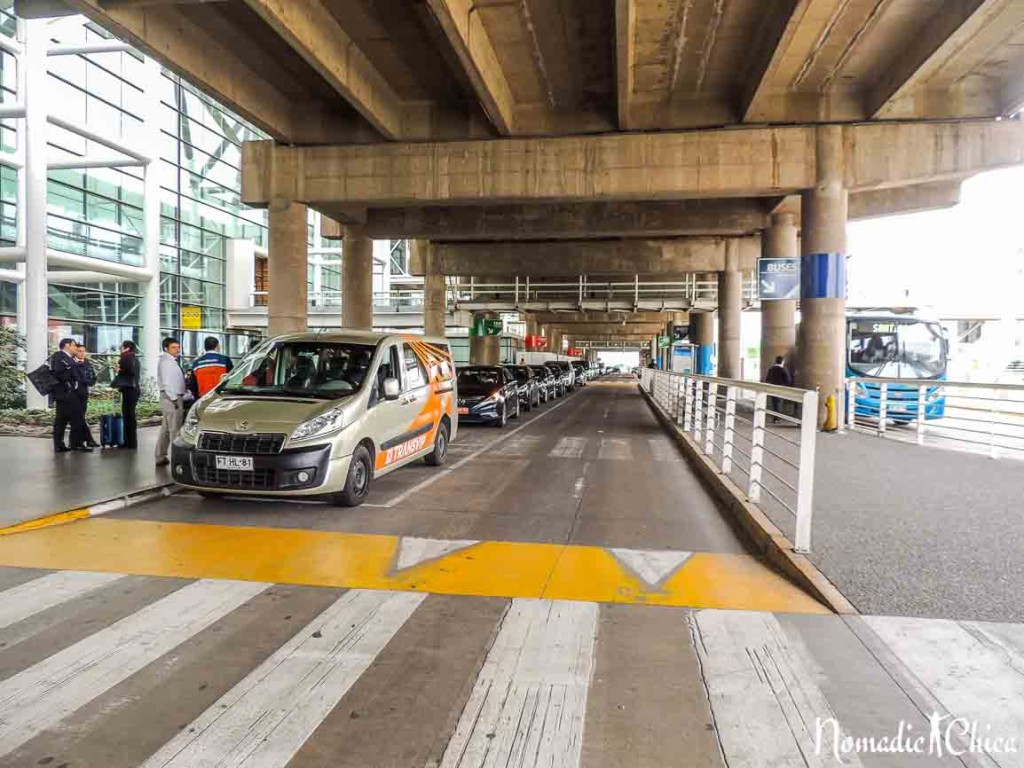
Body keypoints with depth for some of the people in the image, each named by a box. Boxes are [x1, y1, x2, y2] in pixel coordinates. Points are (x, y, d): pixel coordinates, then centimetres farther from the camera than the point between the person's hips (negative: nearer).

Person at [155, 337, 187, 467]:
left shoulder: (172, 361, 19)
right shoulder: (166, 362, -11)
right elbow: (166, 382, -19)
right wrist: (174, 398, -21)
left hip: (174, 397, 11)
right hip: (171, 398, -11)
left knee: (166, 428, 14)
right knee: (174, 429, -10)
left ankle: (160, 457, 20)